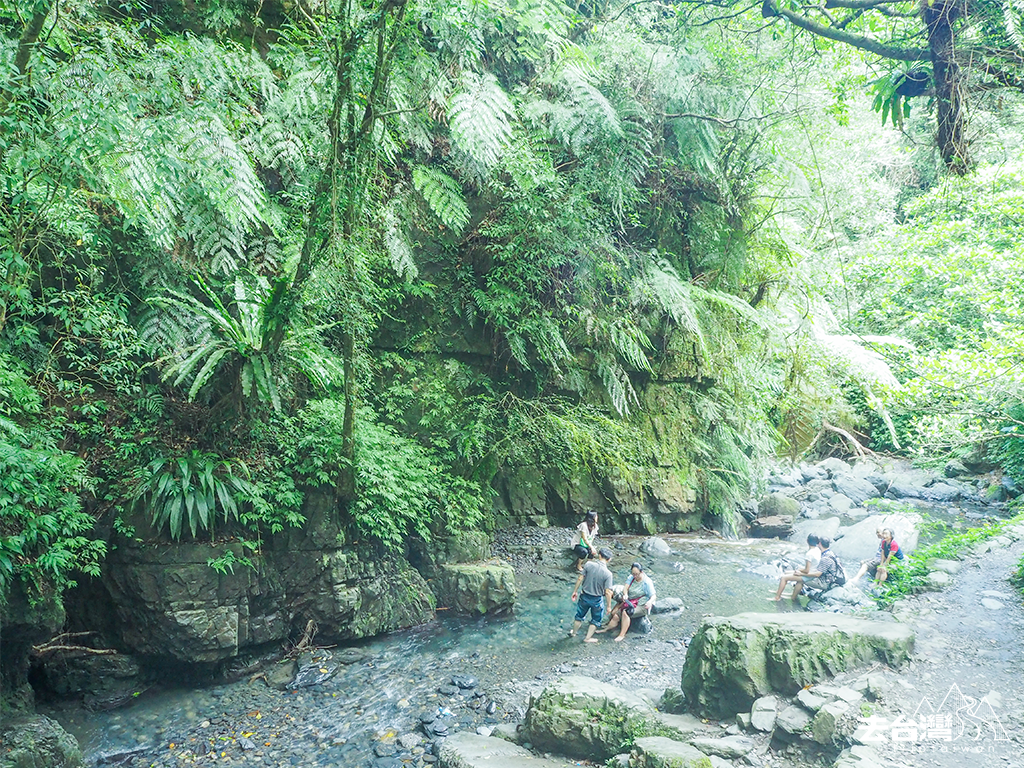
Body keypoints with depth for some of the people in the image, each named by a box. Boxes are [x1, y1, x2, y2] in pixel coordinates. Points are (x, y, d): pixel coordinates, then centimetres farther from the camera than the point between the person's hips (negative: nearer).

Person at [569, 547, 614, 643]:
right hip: (597, 599, -3)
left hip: (585, 596, 3)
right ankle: (588, 638, 32)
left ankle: (573, 633, 46)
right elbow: (608, 592, -19)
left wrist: (575, 591, 5)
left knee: (580, 615, 28)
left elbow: (580, 579, -10)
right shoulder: (608, 573, -23)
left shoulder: (589, 564, -17)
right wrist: (609, 606, -6)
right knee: (596, 620, 24)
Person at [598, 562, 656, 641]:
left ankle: (622, 635, -25)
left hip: (642, 606, -6)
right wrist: (625, 594, -32)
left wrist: (650, 602, -42)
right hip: (630, 602, 6)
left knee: (625, 612, -30)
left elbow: (654, 596, -19)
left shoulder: (647, 582, -17)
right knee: (616, 615, -9)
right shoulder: (632, 577, -2)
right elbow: (625, 588, -8)